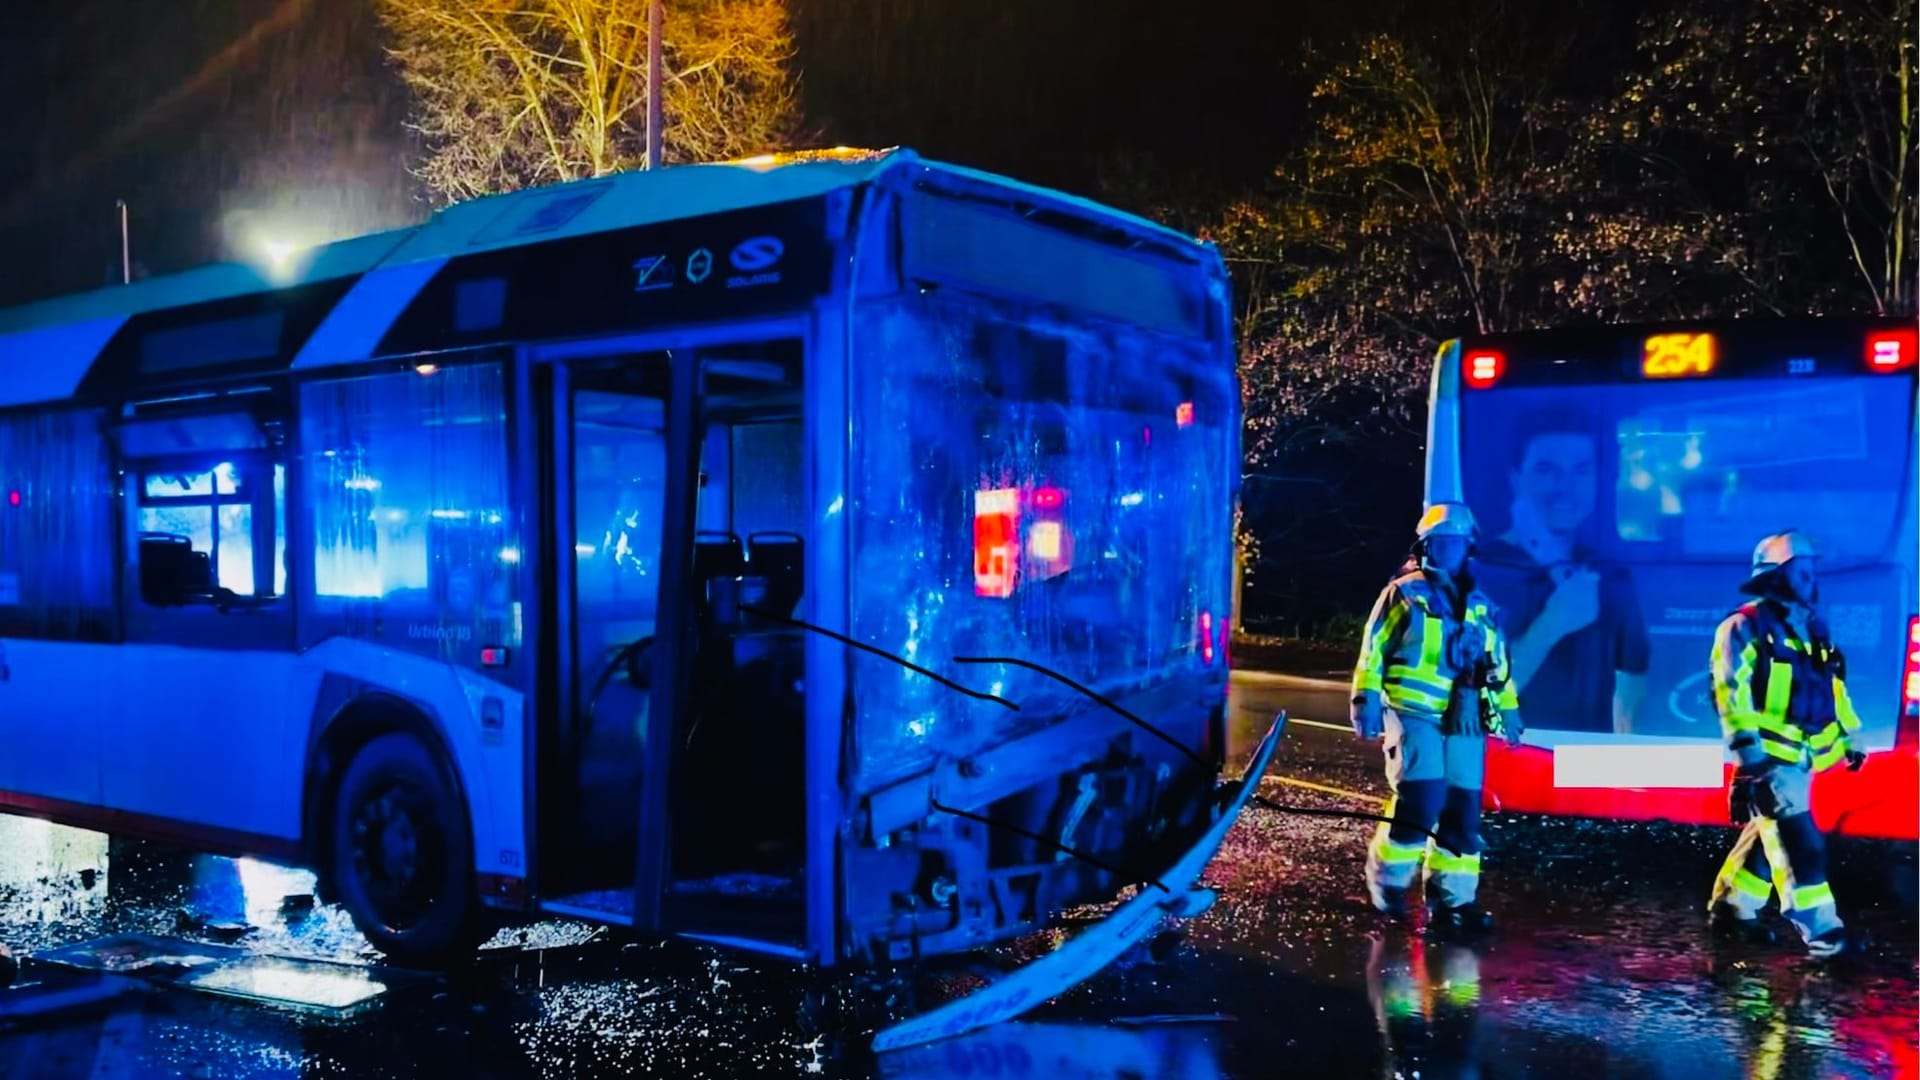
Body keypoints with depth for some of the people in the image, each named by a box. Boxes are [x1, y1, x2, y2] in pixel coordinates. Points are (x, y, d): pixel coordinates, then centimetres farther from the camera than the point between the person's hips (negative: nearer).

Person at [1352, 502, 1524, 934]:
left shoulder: (1480, 606, 19)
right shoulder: (1403, 594, 4)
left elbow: (1498, 664, 26)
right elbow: (1373, 651, 0)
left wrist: (1508, 710, 19)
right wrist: (1367, 700, -8)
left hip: (1464, 722, 5)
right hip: (1414, 713, -5)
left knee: (1462, 811, 2)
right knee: (1419, 800, -15)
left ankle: (1452, 899, 10)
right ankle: (1388, 881, 5)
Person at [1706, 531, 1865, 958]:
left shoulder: (1812, 627, 15)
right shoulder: (1745, 627, -10)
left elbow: (1832, 686, 24)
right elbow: (1731, 693, -16)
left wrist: (1849, 736, 21)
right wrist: (1750, 754, -21)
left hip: (1800, 756, 8)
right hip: (1768, 758, -8)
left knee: (1768, 836, 14)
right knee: (1798, 842, -10)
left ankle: (1730, 908, 26)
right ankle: (1820, 930, -7)